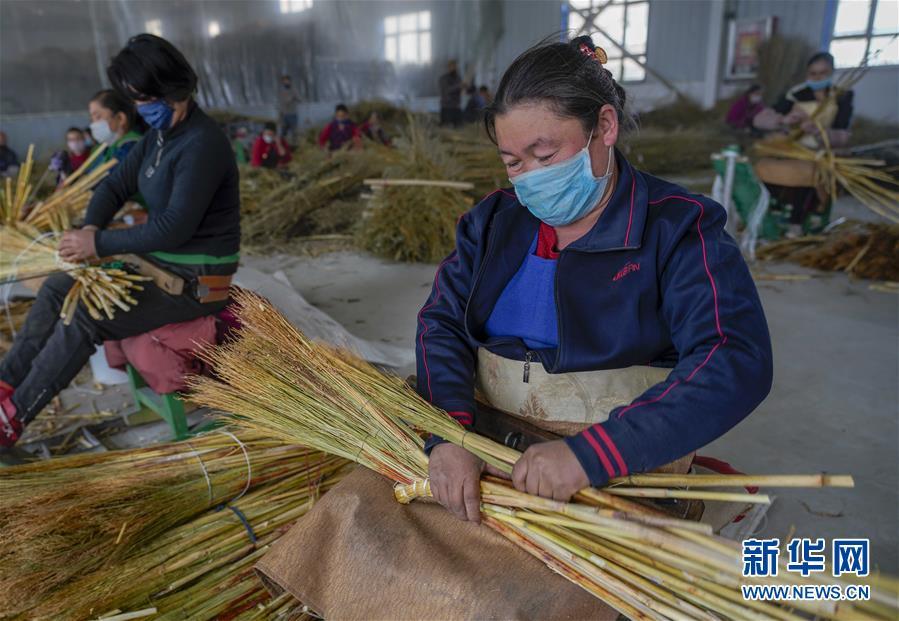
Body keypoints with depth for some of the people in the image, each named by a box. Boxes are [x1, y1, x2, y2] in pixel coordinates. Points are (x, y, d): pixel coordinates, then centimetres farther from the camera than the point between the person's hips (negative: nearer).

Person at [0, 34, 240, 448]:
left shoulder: (201, 143, -23)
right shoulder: (159, 134, 8)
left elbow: (175, 226, -28)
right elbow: (117, 185, 9)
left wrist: (100, 244, -21)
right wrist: (90, 228, -11)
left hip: (196, 280, -10)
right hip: (162, 262, 10)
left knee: (85, 318, -17)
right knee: (57, 289, 8)